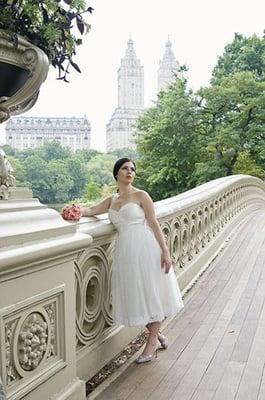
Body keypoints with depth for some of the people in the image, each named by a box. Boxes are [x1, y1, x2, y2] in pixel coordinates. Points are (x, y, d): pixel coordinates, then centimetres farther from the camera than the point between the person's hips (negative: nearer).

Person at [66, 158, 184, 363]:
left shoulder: (141, 195, 0)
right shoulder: (111, 201, 15)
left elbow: (154, 223, -4)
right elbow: (91, 210, 10)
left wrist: (165, 251, -11)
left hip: (145, 247, -5)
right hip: (125, 250, 5)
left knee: (152, 292, 1)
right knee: (135, 296, 8)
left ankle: (152, 342, 14)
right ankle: (157, 335, 28)